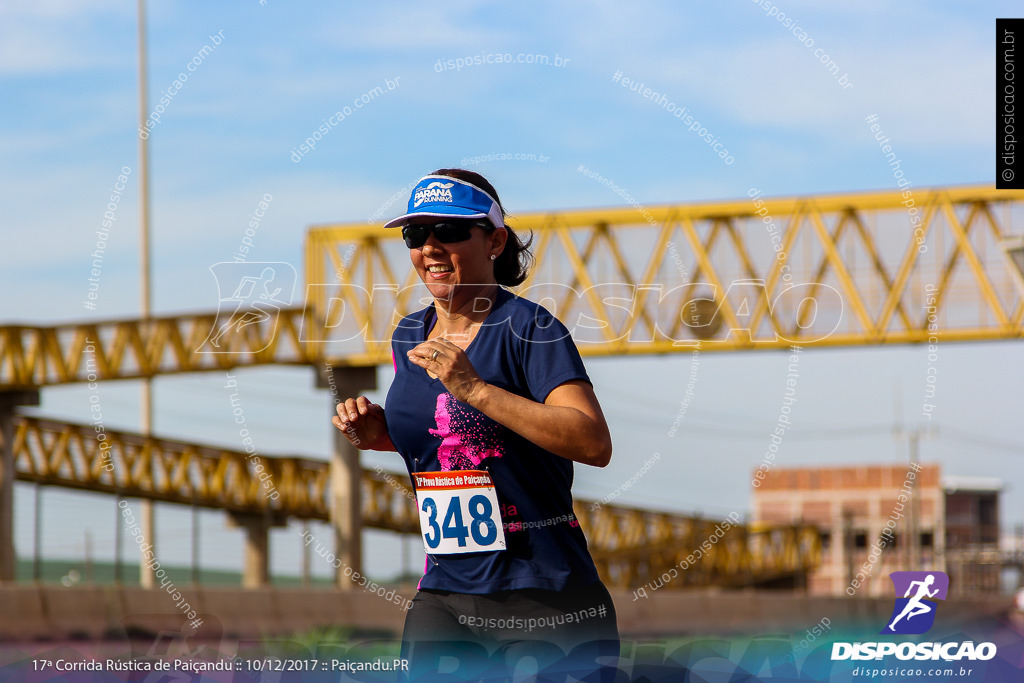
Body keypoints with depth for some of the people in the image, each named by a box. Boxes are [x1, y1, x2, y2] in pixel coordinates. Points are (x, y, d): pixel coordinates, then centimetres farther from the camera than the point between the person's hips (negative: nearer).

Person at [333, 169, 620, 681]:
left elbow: (594, 444, -23)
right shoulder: (409, 337, 11)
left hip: (544, 595, -6)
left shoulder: (528, 328, -10)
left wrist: (474, 389, -26)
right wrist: (379, 434, 7)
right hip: (443, 593, 6)